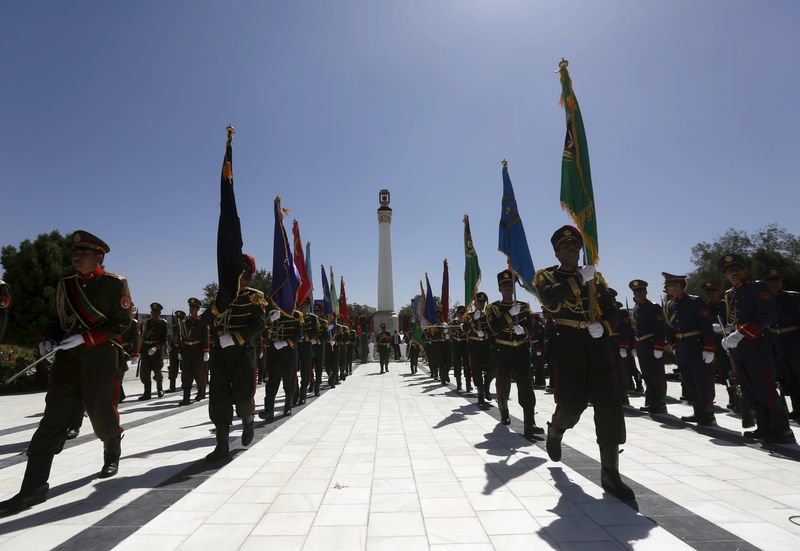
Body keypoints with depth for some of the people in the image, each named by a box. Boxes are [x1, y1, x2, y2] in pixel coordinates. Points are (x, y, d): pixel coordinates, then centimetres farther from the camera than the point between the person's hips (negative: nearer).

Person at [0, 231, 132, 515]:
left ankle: (112, 454, 37)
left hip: (101, 358, -5)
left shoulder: (115, 284, -7)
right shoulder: (65, 285, 12)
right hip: (67, 357, 5)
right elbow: (62, 320, 21)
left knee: (101, 411, 8)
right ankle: (34, 486, 8)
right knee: (54, 417, 2)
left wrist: (85, 338, -18)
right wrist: (48, 339, 2)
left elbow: (122, 322, -11)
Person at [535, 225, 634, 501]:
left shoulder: (595, 277, 17)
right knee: (572, 402, -6)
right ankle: (555, 429, 30)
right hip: (568, 345, -4)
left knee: (609, 406, -2)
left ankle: (610, 473, 8)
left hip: (597, 344, 4)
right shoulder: (546, 275, 5)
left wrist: (603, 326, -8)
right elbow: (550, 298, -18)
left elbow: (612, 311, 13)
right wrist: (580, 279, -19)